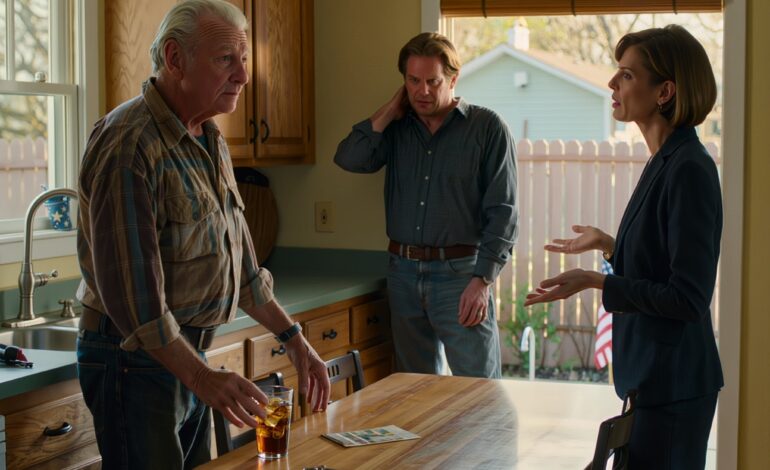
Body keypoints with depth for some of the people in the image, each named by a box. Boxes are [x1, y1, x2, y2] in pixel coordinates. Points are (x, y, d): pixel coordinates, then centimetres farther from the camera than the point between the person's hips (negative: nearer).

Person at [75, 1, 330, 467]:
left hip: (188, 355, 9)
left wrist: (293, 338, 14)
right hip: (137, 359, -9)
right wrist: (199, 376, -27)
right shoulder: (130, 144, -19)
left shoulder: (211, 141, 11)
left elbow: (240, 260, 17)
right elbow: (128, 286, -25)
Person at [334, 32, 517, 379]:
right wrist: (390, 111, -1)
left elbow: (502, 212, -6)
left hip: (459, 275, -4)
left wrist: (482, 280, -14)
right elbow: (349, 159, -5)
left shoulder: (487, 128, -1)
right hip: (403, 273, 4)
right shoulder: (396, 129, 12)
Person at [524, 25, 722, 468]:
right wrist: (606, 243, 19)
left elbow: (689, 298, -21)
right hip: (651, 378, 9)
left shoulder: (690, 170, -20)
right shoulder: (664, 164, 8)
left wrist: (595, 281, -23)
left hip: (673, 386, -9)